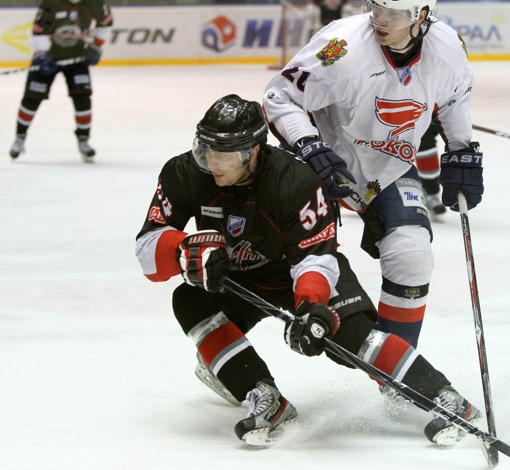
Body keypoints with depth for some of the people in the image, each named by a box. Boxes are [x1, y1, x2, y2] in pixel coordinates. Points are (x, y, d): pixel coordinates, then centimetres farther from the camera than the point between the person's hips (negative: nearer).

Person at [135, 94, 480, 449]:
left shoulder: (294, 181, -30)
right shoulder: (185, 175, -20)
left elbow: (316, 256, -33)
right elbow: (148, 247, -19)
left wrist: (311, 306, -52)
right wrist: (187, 250, -41)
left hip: (303, 273, -4)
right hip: (236, 281, 4)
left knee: (349, 329, -26)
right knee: (190, 302, -24)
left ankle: (440, 396, -21)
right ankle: (266, 401, -26)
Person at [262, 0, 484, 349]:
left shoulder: (448, 49, -14)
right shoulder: (344, 45, -30)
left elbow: (455, 96, 11)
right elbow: (279, 97, -25)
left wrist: (463, 152, 9)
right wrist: (310, 148, -37)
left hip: (390, 170, 3)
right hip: (325, 163, -3)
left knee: (412, 260, -9)